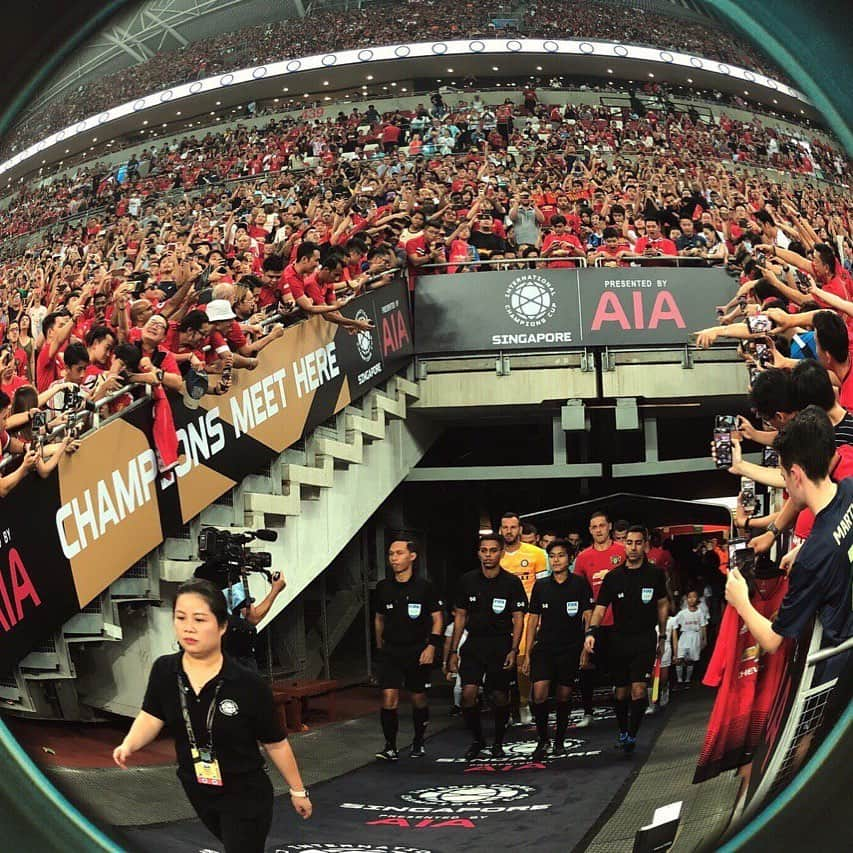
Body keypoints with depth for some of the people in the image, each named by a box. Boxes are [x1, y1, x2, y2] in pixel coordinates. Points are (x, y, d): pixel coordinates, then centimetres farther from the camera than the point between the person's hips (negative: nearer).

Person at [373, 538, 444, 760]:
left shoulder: (424, 587, -5)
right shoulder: (383, 587, 4)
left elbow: (437, 618, -1)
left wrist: (431, 646, -12)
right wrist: (380, 647, 16)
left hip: (418, 650, -2)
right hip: (390, 651, 2)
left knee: (418, 699, 9)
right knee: (389, 697, -11)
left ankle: (418, 743, 27)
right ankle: (390, 747, -3)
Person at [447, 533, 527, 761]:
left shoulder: (512, 582, -3)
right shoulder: (467, 580, 4)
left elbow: (518, 619, -2)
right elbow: (460, 617, 10)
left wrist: (513, 650, -13)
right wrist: (453, 651, 6)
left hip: (501, 644, -1)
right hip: (474, 643, 1)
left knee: (500, 697, 4)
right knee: (468, 693, -12)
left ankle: (498, 743, 25)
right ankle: (477, 739, 9)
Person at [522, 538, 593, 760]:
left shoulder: (580, 584, 0)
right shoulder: (541, 585, 6)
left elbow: (588, 617, 1)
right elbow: (533, 620, 10)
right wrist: (527, 654, 8)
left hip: (571, 648, -1)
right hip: (544, 648, 1)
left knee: (564, 696, 7)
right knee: (539, 692, -14)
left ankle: (559, 741, 23)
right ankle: (542, 739, 2)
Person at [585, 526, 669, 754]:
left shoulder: (655, 574, 1)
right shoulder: (613, 577, 0)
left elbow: (663, 604, 13)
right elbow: (600, 607, -4)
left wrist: (662, 636, 15)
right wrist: (591, 631, -21)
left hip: (645, 639, -2)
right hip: (619, 639, 2)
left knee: (638, 689, -15)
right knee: (621, 691, 12)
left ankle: (632, 735, -6)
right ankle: (622, 732, 30)